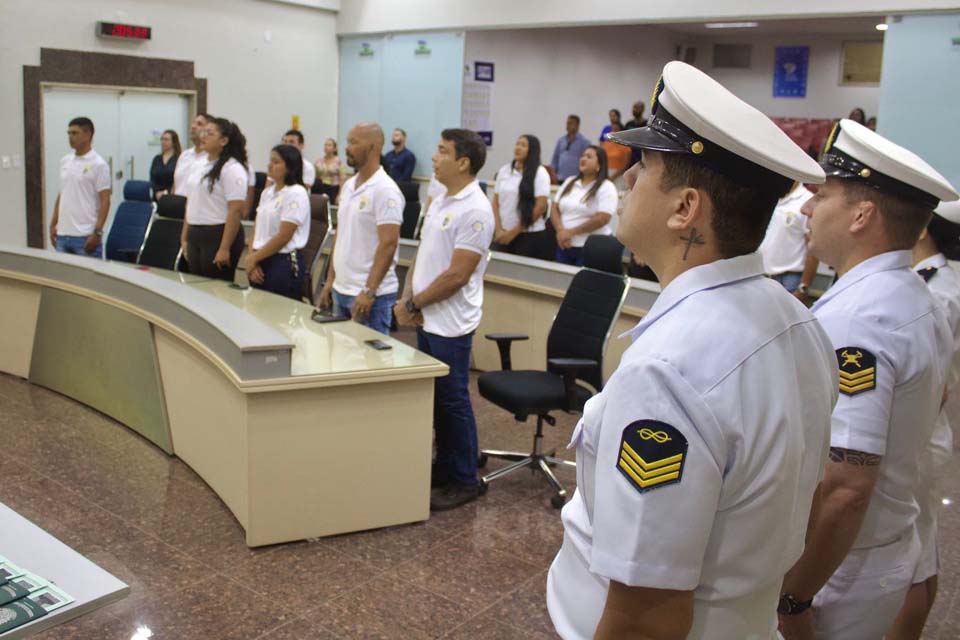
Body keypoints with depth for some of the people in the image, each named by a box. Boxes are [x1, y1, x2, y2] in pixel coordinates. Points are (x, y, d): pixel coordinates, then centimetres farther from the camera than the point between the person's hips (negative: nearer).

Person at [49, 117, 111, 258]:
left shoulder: (98, 164, -7)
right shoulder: (65, 161, 12)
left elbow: (105, 201, -10)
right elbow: (61, 196, 19)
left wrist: (97, 232, -17)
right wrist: (53, 225, 15)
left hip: (85, 236, -6)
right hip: (62, 234, 7)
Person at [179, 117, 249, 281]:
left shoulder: (232, 169, -11)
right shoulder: (198, 166, 14)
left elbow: (236, 211, -17)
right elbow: (191, 205, 19)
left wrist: (225, 248, -20)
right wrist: (184, 238, 15)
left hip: (219, 235, -8)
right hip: (195, 236, 8)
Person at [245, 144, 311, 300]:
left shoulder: (296, 194, -10)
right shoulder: (267, 192, 14)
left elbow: (283, 236, -15)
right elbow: (257, 229, 13)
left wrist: (254, 258, -8)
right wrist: (251, 258, -2)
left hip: (284, 264, -7)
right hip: (261, 263, 7)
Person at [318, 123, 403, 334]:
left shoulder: (385, 190, -14)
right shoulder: (348, 186, 12)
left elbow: (388, 244, -19)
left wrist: (368, 292, -23)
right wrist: (330, 281, 15)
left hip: (372, 296, -8)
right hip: (340, 291, 8)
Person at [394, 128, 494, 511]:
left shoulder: (475, 211, -17)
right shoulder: (439, 202, 12)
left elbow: (457, 275, -20)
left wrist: (413, 304, -11)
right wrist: (408, 299, 1)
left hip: (450, 325, -8)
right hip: (427, 320, 9)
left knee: (452, 402, 1)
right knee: (434, 399, 16)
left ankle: (463, 481, 15)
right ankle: (443, 469, 30)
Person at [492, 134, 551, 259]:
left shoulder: (540, 173, -5)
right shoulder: (504, 170, 8)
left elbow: (541, 207, -10)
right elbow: (495, 202, 10)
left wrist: (515, 231, -10)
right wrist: (498, 229, -3)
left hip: (530, 235, -4)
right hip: (503, 234, 4)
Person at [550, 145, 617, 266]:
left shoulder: (606, 187, -6)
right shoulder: (569, 182, 12)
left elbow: (602, 218, -17)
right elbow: (555, 209, 9)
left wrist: (571, 232, -17)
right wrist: (560, 231, -11)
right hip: (564, 246, 6)